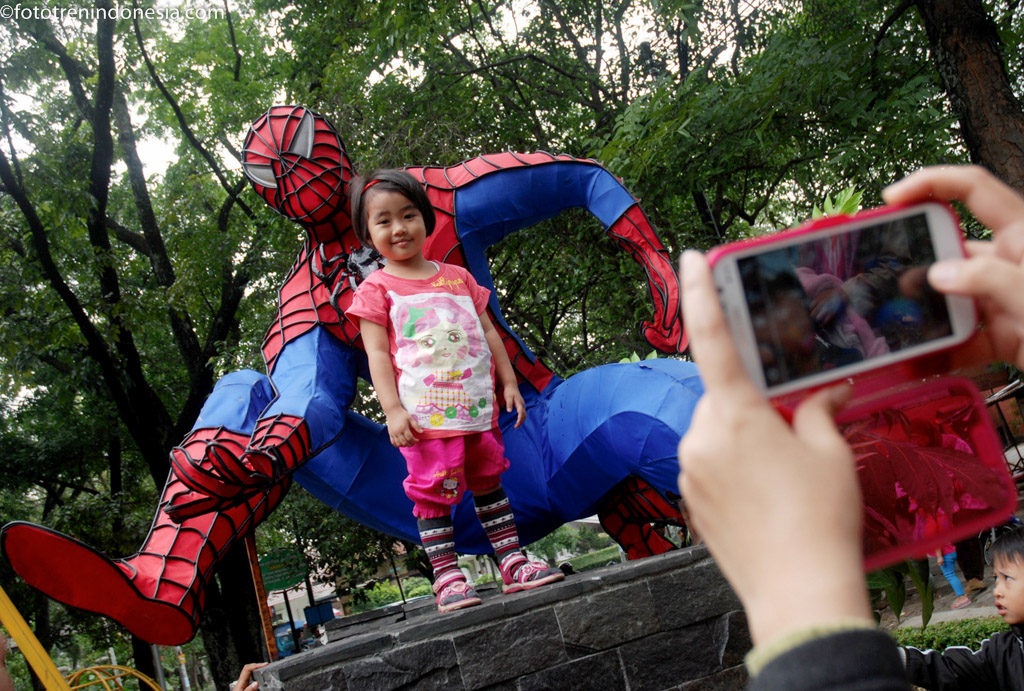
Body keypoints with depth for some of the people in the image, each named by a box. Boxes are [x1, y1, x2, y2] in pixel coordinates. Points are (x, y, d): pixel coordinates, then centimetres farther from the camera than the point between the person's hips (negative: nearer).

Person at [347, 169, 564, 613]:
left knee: (490, 484, 12)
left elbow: (488, 332, 18)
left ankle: (513, 561, 19)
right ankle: (446, 577, 2)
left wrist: (509, 382, 13)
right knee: (433, 493, -4)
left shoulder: (458, 277, 16)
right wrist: (392, 410, -13)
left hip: (478, 407, 5)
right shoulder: (376, 289, 3)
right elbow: (377, 353, -4)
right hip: (425, 413, -4)